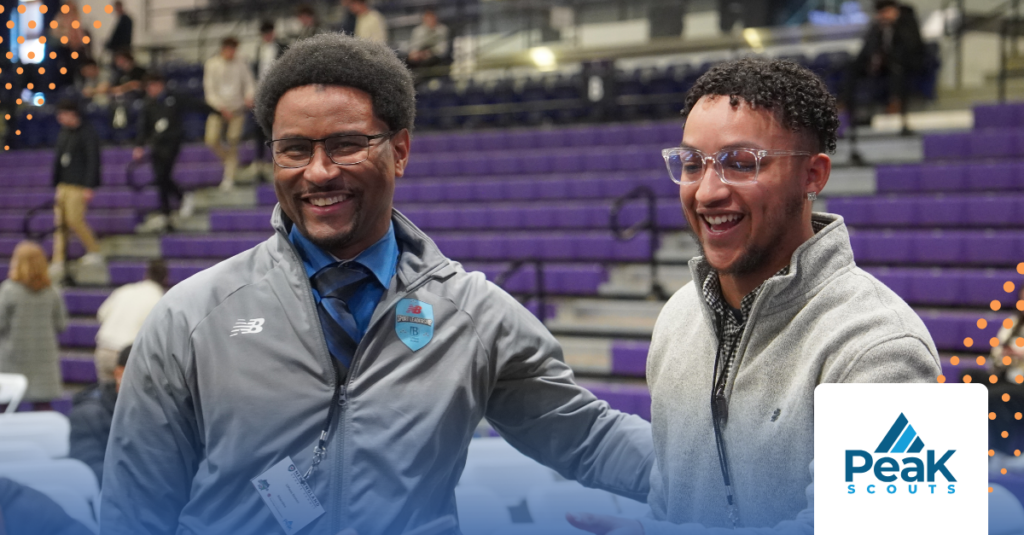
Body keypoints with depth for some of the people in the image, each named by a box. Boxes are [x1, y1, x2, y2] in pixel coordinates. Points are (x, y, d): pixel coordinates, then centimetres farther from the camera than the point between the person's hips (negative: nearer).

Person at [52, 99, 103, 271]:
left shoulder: (87, 134, -8)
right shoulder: (63, 134, 16)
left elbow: (93, 161, -13)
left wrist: (89, 188, -18)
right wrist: (56, 185, 17)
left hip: (79, 186, -8)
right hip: (64, 185, 8)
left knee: (74, 219, -14)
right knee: (60, 223, 1)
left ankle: (95, 252, 3)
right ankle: (58, 262, 2)